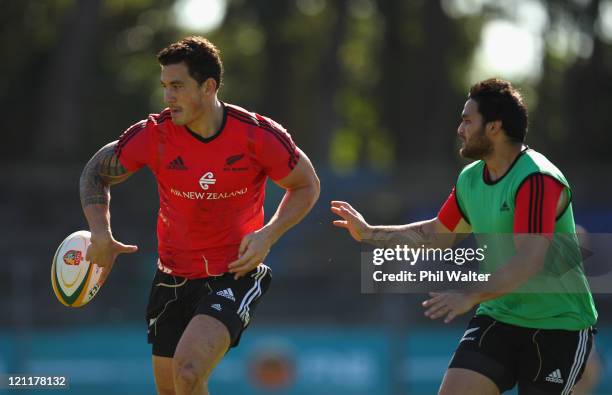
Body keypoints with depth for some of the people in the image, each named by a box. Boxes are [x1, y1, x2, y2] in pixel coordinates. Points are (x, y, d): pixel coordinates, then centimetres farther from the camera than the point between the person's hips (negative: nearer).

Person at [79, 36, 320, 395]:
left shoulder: (258, 136, -15)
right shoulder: (154, 135, -10)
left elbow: (307, 186, 1)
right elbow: (97, 173, 6)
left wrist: (268, 235, -15)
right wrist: (101, 234, -11)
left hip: (236, 275, -4)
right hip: (173, 278, 4)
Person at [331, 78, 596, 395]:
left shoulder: (537, 181, -21)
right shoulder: (470, 178, 6)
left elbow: (528, 262, -31)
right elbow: (437, 234, 24)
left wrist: (471, 296, -40)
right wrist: (370, 234, 21)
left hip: (558, 327, -7)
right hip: (498, 317, 7)